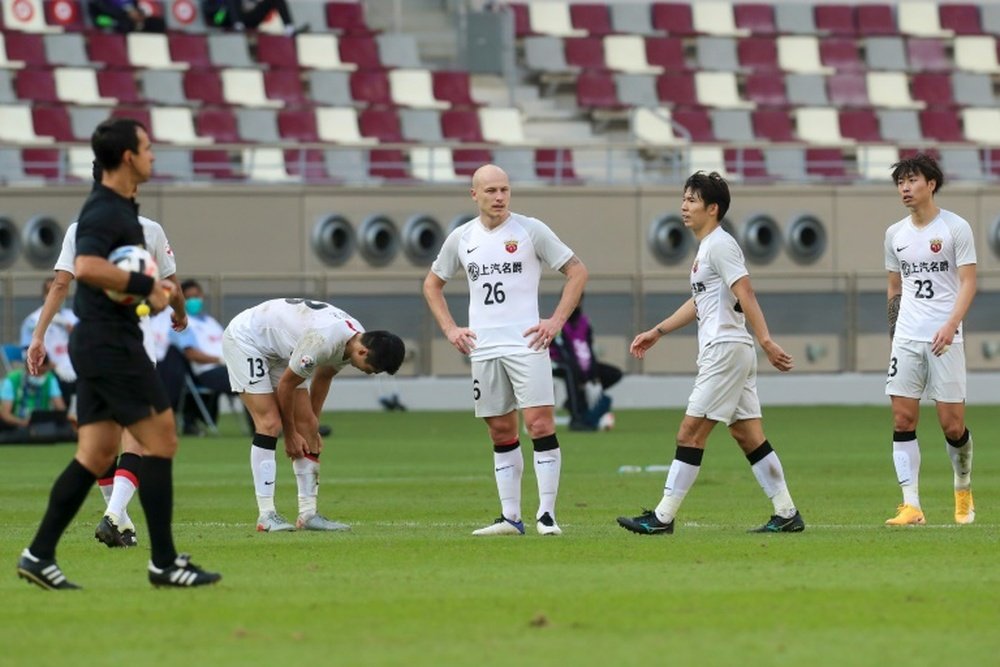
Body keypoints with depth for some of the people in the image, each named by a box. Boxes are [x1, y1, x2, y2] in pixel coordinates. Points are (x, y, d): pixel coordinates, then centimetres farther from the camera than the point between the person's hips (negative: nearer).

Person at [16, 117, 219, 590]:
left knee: (96, 454, 8)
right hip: (111, 343, -10)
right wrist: (146, 285, -24)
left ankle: (40, 555, 6)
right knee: (159, 441, -6)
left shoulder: (118, 208, 17)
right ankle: (164, 562, -3)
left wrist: (150, 286, 14)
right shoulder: (106, 211, -16)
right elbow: (86, 267, -32)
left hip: (99, 343, 10)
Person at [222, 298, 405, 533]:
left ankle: (308, 513, 1)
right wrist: (290, 435, -9)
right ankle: (266, 515, -18)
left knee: (306, 425, 0)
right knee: (270, 423, -19)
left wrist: (312, 427, 15)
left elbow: (322, 377, 10)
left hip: (279, 351, 9)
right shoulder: (323, 340, -36)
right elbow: (286, 384, -22)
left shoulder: (356, 337, -9)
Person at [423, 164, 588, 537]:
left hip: (526, 343, -4)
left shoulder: (531, 230, -2)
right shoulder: (461, 238, 9)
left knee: (540, 424, -12)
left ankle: (547, 515, -10)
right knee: (501, 433, 7)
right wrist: (450, 329, 11)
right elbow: (432, 284, 23)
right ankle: (510, 517, 12)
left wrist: (556, 321, -6)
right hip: (483, 349, 4)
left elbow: (577, 272, 2)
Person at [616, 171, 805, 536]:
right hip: (721, 352, 10)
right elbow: (700, 302, 31)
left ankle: (662, 518, -7)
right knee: (748, 435, 9)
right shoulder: (707, 247, 20)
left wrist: (766, 341, -29)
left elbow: (746, 295, -21)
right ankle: (787, 514, 9)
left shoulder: (720, 245, -11)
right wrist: (657, 332, 33)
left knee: (690, 433, -8)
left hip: (726, 351, -10)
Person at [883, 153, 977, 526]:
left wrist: (951, 324, -20)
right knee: (902, 419, -6)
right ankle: (911, 506, -7)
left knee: (952, 424, -3)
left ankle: (963, 490, 22)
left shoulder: (956, 228, -3)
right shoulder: (895, 234, 12)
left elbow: (968, 282, -7)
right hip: (906, 339, 4)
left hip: (944, 338, -4)